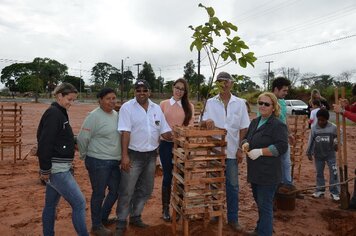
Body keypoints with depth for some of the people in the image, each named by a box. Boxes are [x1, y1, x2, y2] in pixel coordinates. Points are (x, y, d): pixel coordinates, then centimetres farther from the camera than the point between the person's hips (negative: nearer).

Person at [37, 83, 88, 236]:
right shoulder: (53, 113, -16)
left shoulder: (59, 113, 13)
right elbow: (44, 143, -21)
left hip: (57, 167, 9)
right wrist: (45, 169, -18)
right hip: (57, 169, -9)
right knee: (79, 203, -4)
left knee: (51, 205, 17)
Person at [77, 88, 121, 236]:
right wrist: (85, 156, -4)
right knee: (99, 194, 6)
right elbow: (82, 138, -15)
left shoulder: (116, 114, 7)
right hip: (98, 162, -8)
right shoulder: (94, 116, -16)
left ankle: (103, 218, 39)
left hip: (114, 162, 8)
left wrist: (120, 156, 14)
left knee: (116, 191, 17)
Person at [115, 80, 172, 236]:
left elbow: (165, 131, 7)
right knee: (126, 191, 3)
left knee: (145, 190, 16)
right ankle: (121, 222, 19)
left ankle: (135, 217, 34)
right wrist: (124, 155, -21)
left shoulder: (156, 108, 6)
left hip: (151, 155, 5)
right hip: (133, 155, -5)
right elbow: (125, 132, -16)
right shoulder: (127, 107, -8)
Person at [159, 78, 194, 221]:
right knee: (167, 176, 6)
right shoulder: (164, 104, 3)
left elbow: (191, 125, 1)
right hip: (166, 144, -1)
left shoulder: (189, 106, 5)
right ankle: (165, 209, 21)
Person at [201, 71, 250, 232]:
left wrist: (240, 149, -5)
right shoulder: (210, 102, 3)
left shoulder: (240, 103, 2)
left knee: (232, 185, 7)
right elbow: (202, 124, 2)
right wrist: (207, 121, -22)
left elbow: (243, 128, 2)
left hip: (231, 151, 0)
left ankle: (233, 219, 21)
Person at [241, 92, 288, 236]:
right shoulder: (254, 122, 12)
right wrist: (245, 145, -5)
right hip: (255, 171, 8)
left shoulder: (278, 125, -12)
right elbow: (246, 138, 18)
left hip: (268, 173, -8)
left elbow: (281, 147, -20)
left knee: (265, 206, 1)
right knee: (259, 203, 22)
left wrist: (260, 151, -23)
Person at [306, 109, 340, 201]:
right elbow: (310, 141, 1)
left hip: (330, 154, -2)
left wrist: (337, 144, -11)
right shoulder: (314, 128, -5)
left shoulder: (333, 127, -9)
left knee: (333, 173, -1)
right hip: (318, 155, 2)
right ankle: (320, 190, 24)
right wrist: (309, 153, 4)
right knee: (319, 173, 12)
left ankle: (335, 192, 10)